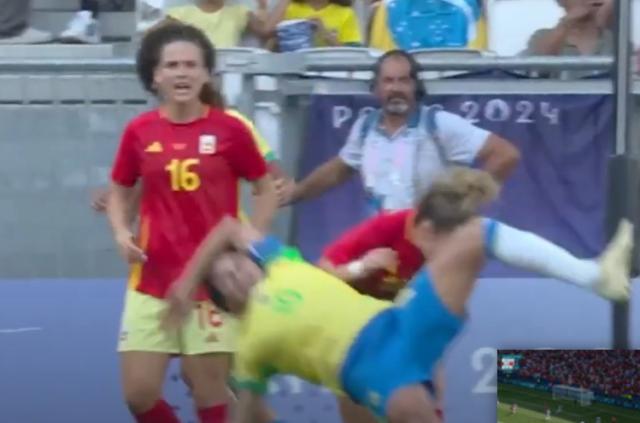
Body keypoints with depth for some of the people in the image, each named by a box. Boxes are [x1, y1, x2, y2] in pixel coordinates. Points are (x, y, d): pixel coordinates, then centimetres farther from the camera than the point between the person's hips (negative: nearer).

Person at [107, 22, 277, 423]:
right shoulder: (139, 131, 1)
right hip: (153, 281, 3)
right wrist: (122, 233, -5)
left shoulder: (230, 129, -6)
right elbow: (120, 193, 14)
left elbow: (267, 191, 5)